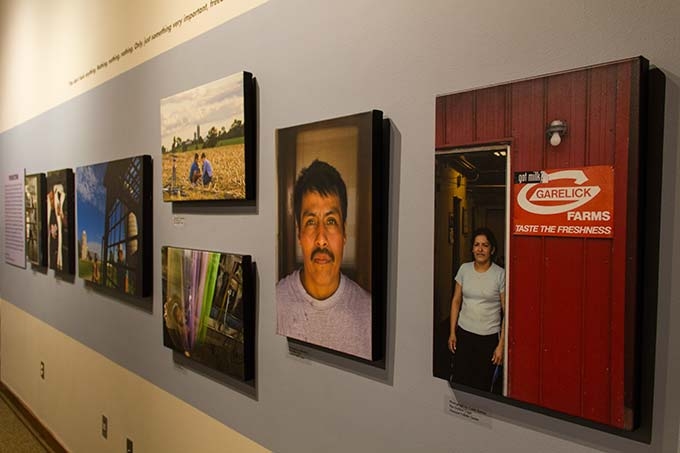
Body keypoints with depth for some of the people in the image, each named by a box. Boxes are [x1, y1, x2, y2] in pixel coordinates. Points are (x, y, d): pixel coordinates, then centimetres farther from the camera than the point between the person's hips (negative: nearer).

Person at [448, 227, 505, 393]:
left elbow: (507, 311, -7)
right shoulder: (464, 269, 1)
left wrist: (501, 344, -9)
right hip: (464, 333, 3)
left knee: (484, 386, 7)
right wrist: (452, 332, 5)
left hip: (489, 337, -3)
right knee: (458, 382, 8)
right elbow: (456, 301, 7)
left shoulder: (500, 274, -9)